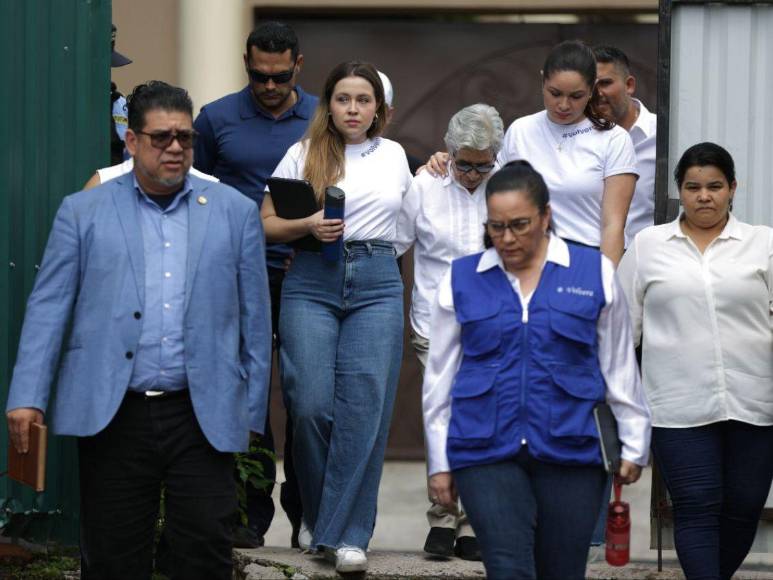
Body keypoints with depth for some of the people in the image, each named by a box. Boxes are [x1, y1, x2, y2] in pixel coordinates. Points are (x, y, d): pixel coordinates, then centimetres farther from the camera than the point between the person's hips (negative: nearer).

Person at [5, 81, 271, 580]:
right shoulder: (82, 212, 7)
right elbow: (48, 308, 3)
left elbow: (254, 316, 10)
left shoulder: (235, 212, 9)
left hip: (203, 418, 0)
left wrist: (252, 412, 8)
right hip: (112, 415, 0)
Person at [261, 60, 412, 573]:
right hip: (312, 284, -1)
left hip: (377, 284, 1)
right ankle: (320, 518, 13)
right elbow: (267, 223, 6)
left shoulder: (394, 155, 14)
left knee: (364, 408, -8)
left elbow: (410, 207, 33)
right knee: (311, 406, -7)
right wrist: (308, 226, -11)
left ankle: (347, 533, -5)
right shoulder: (303, 154, 6)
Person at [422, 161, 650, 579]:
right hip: (486, 454, 0)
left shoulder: (594, 273, 6)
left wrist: (633, 446, 13)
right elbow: (439, 376, 13)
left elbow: (620, 369, 13)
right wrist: (440, 462, 12)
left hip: (570, 451, 1)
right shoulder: (461, 280, 7)